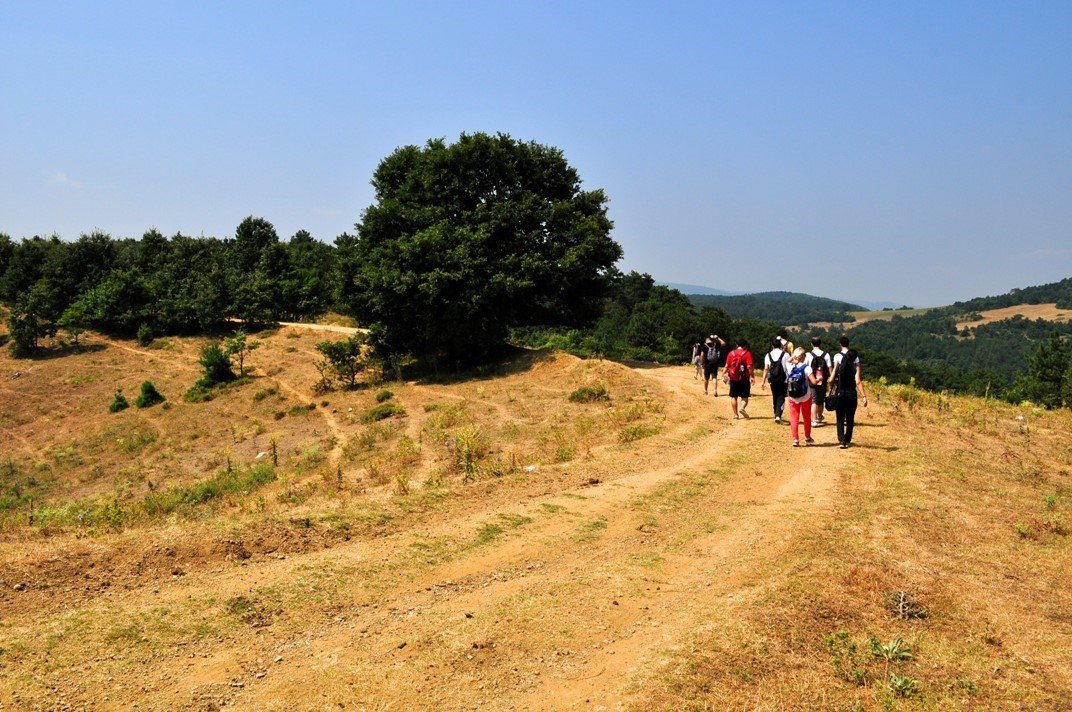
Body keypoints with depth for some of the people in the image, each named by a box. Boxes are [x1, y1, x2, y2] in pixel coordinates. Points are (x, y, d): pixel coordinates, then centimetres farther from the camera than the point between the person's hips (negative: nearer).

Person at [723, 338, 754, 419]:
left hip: (733, 379, 2)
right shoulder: (747, 353, -4)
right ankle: (742, 408, -21)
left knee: (733, 397, 11)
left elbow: (727, 366, 5)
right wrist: (752, 376, -7)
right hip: (744, 379, -2)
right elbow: (749, 367, -12)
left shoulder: (731, 353, 5)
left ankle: (735, 414, 10)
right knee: (745, 396, 6)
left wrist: (723, 375, 13)